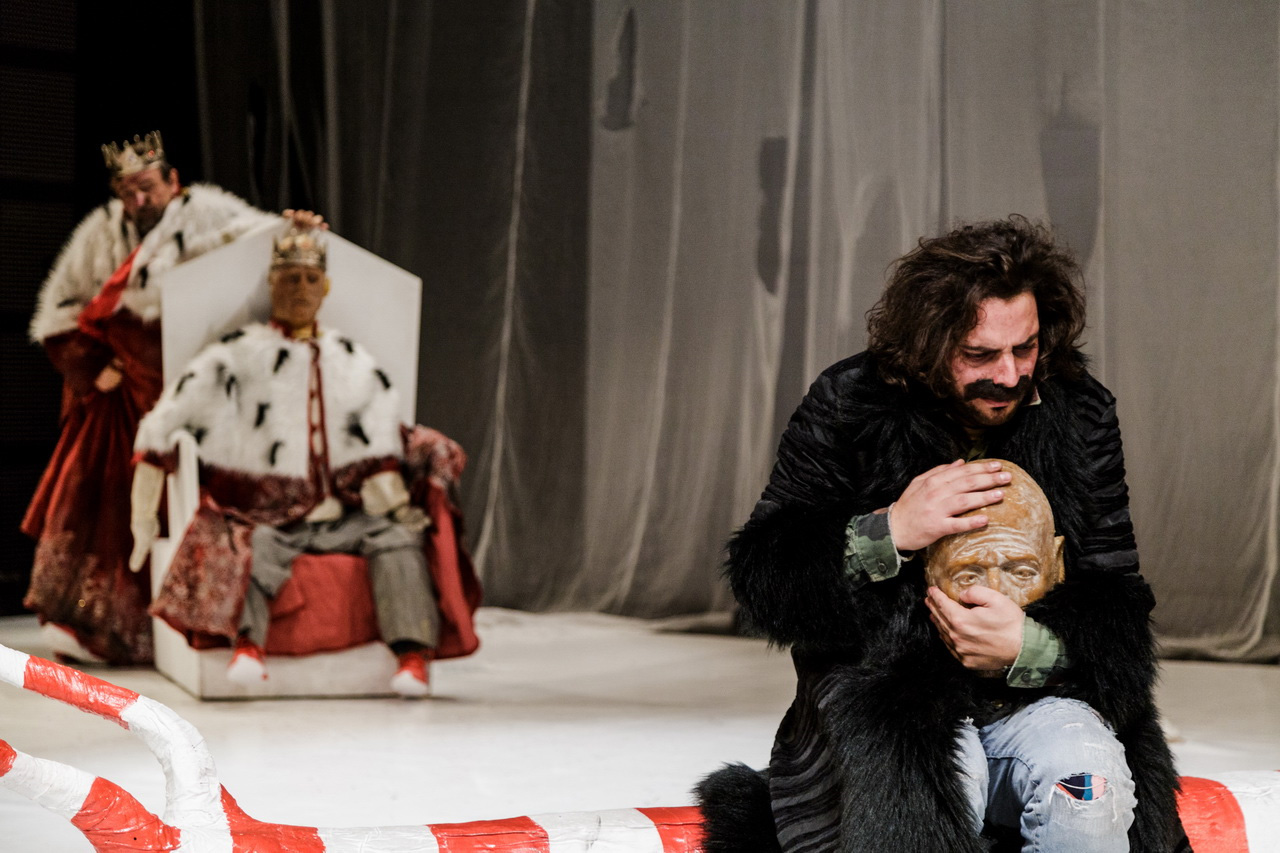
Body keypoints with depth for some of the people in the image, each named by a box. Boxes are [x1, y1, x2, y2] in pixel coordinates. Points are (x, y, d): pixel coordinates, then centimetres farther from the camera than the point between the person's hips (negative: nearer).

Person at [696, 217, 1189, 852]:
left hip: (1037, 693, 2)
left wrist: (1029, 646, -20)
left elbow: (1117, 601, 2)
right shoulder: (847, 407, -4)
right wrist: (890, 532, -20)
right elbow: (757, 580, -5)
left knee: (1087, 785, -30)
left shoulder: (1080, 414, 3)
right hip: (880, 690, -2)